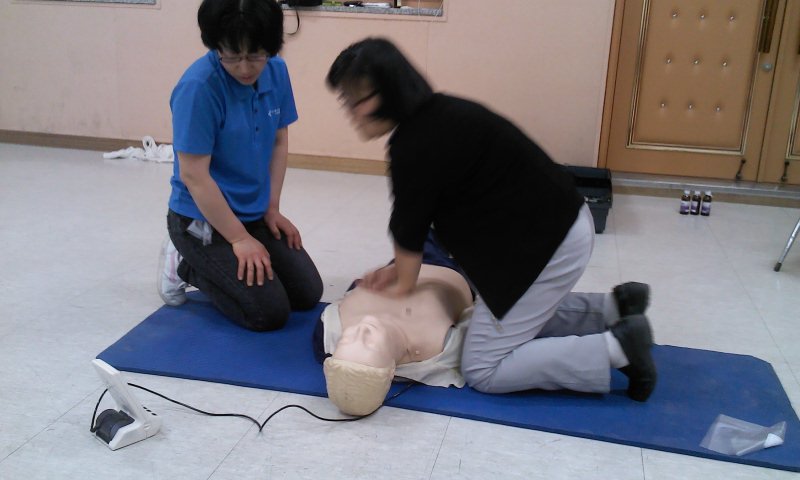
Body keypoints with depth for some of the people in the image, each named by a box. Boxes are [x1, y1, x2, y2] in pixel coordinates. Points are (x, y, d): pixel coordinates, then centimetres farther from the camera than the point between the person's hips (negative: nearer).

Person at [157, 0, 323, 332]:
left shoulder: (277, 72, -5)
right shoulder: (199, 86, -25)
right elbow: (193, 176, -23)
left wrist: (272, 208, 1)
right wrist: (240, 239, -19)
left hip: (255, 214, 7)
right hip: (202, 219, -7)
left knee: (308, 294, 5)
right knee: (270, 313, -11)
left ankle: (220, 270, 21)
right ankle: (186, 266, 9)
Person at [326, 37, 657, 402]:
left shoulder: (417, 142, -24)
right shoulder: (436, 116, 7)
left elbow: (410, 223, -11)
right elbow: (424, 213, 15)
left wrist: (403, 283, 6)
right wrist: (400, 269, 13)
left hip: (545, 244, -10)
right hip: (558, 228, 10)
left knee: (482, 371, -2)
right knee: (517, 321, 29)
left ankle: (616, 348, -4)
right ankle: (612, 308, 23)